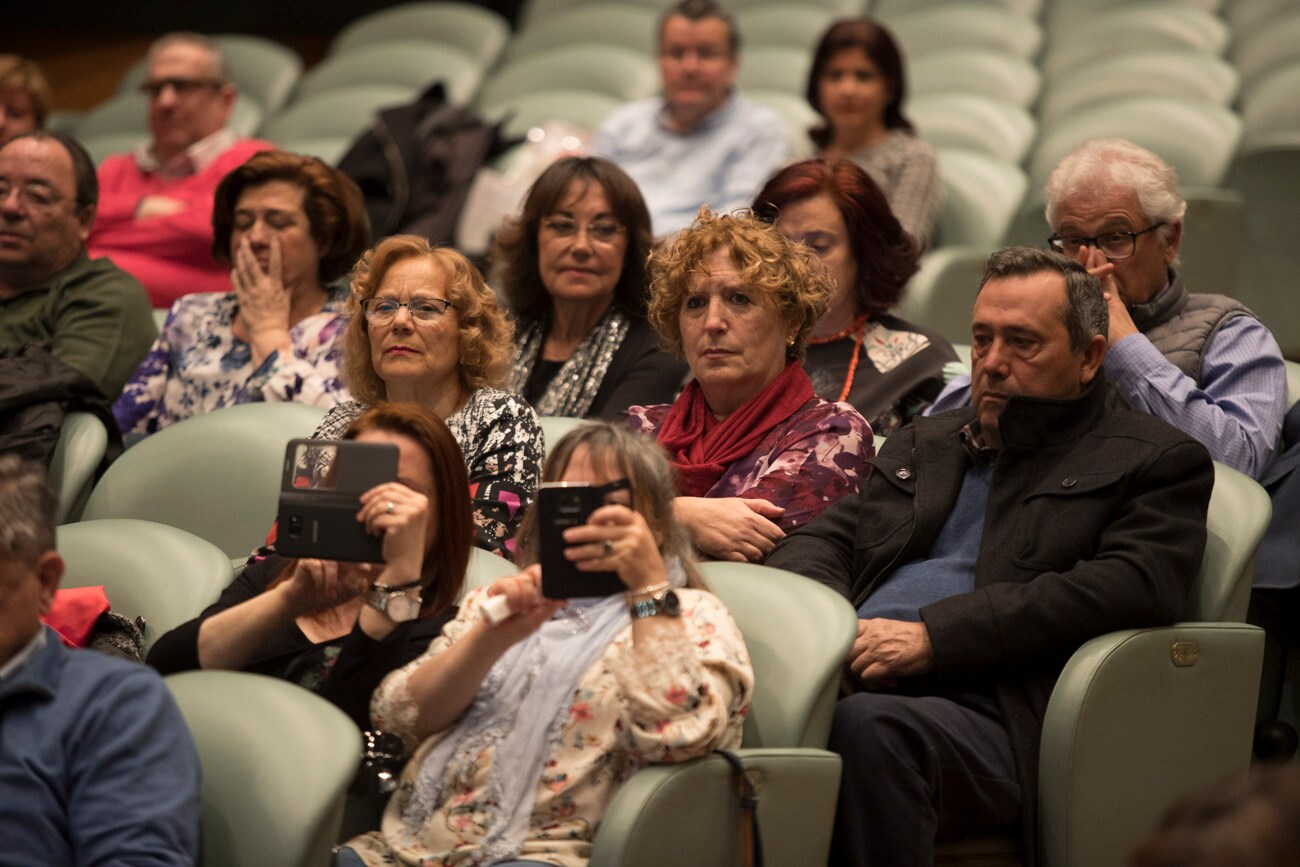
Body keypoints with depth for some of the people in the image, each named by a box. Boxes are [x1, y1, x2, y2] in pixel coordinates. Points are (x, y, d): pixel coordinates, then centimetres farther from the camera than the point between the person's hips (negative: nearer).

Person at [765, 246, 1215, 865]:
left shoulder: (1157, 461, 11)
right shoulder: (923, 443, 31)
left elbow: (1131, 587, -7)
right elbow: (821, 542, 24)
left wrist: (935, 636, -13)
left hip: (994, 714, -5)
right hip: (852, 685, 5)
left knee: (867, 728, -39)